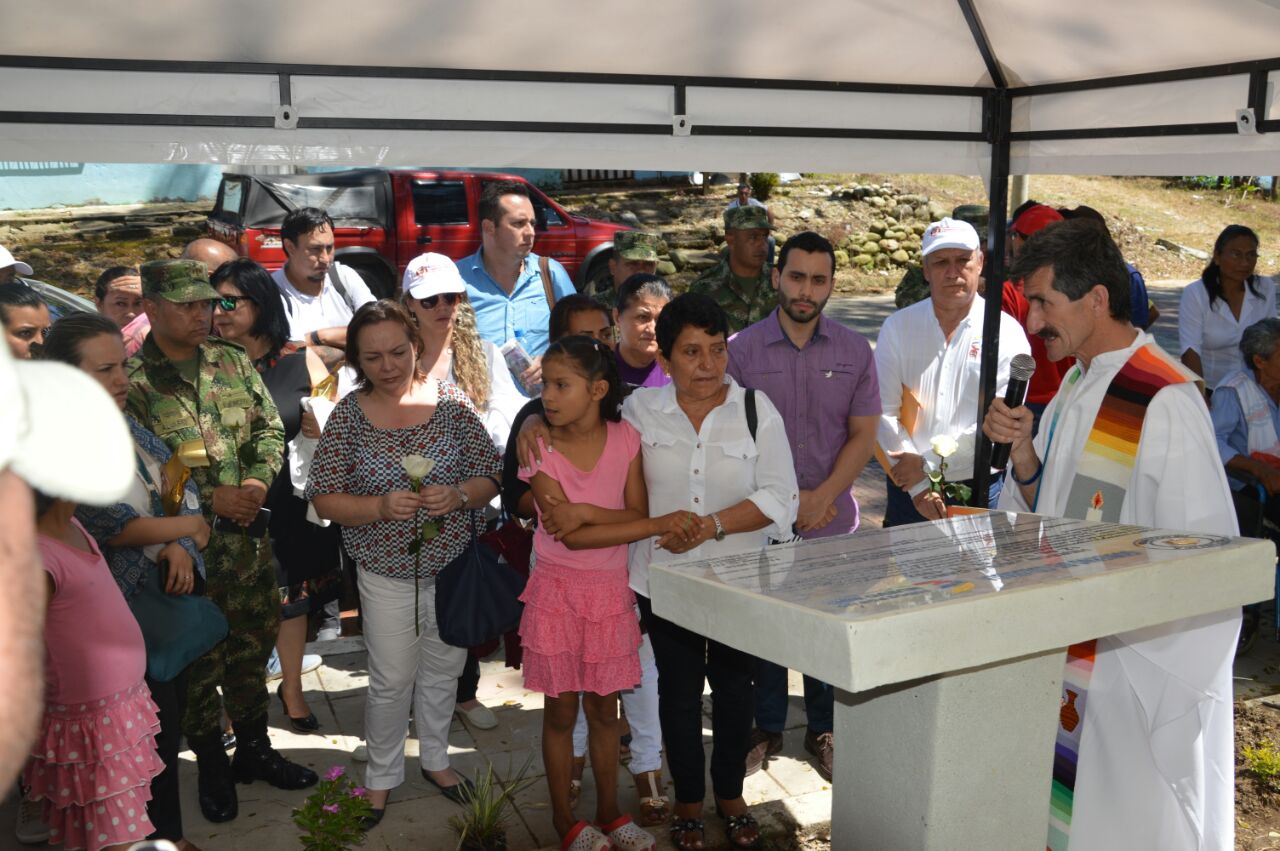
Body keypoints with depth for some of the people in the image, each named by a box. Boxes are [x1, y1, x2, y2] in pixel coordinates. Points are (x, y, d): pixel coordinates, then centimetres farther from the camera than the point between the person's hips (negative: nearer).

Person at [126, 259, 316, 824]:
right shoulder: (132, 380, -9)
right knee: (197, 655, 8)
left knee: (252, 643, 15)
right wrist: (211, 497, -16)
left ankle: (254, 748, 33)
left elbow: (270, 428, 10)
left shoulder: (234, 363, 7)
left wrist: (258, 480, -9)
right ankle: (211, 766, 26)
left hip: (248, 533, 4)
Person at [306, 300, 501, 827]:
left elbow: (490, 478, -3)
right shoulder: (348, 416, -9)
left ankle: (435, 758, 41)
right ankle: (382, 776, 30)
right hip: (387, 572, -2)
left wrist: (459, 496, -24)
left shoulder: (452, 403, -7)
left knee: (443, 670, 18)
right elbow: (324, 500, -9)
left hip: (452, 565, 2)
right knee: (392, 680, 7)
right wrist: (381, 507, -25)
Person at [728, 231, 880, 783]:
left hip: (832, 519, 1)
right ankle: (767, 729, 27)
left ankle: (822, 731, 27)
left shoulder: (855, 352, 2)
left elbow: (863, 435, 2)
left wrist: (822, 498, -10)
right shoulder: (741, 350, -3)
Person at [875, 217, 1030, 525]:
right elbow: (884, 412, -7)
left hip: (977, 488, -1)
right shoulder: (897, 327, 0)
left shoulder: (1008, 334, -5)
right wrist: (918, 487, -15)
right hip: (906, 486, 1)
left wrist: (927, 463, -16)